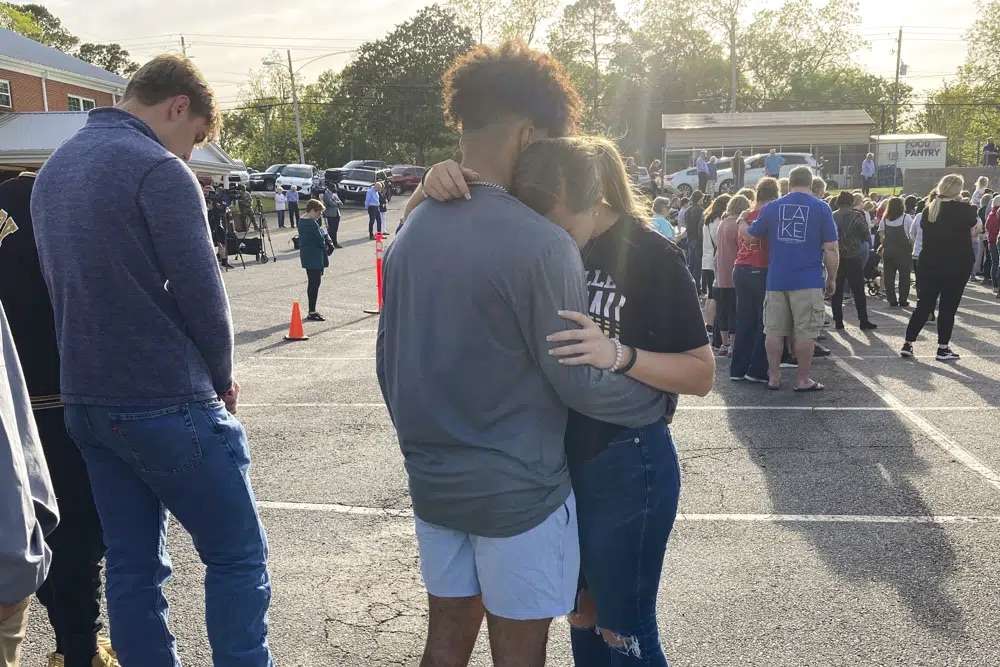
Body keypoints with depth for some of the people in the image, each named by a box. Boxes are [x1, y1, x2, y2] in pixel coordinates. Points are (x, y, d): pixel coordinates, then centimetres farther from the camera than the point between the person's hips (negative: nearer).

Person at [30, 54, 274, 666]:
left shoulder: (54, 169, 14)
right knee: (238, 557, 3)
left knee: (132, 564, 14)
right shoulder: (157, 169, -14)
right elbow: (201, 290, -15)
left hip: (86, 400, 9)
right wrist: (221, 375, 1)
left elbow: (66, 281, 16)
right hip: (166, 403, -8)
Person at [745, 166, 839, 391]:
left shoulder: (772, 207, 6)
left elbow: (750, 235, 15)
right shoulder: (821, 208, 0)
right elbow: (831, 249, -2)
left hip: (776, 280, 3)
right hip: (808, 281, -2)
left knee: (774, 330, 8)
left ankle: (774, 377, 13)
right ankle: (803, 380, 10)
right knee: (805, 332, 4)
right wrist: (832, 279, 8)